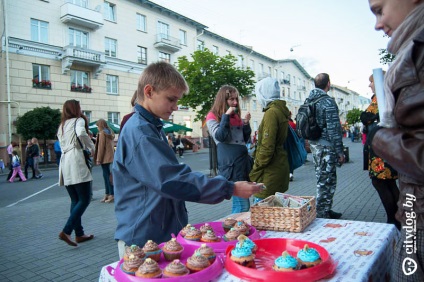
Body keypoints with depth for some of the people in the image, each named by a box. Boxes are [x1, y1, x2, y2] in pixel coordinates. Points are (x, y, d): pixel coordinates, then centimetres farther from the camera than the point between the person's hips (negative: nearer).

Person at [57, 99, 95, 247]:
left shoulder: (61, 125, 24)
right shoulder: (78, 120, 1)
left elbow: (63, 145, 19)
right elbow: (81, 134, -21)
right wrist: (91, 147, -7)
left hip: (64, 164, 8)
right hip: (76, 162, -8)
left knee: (75, 200, 11)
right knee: (84, 200, -4)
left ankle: (79, 234, 14)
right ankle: (66, 231, -13)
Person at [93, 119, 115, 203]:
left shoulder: (102, 133, -10)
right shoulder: (110, 133, 14)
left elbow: (101, 147, -13)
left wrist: (98, 159, -11)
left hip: (105, 157, -8)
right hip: (110, 156, 8)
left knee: (107, 175, -6)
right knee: (107, 175, 12)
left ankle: (112, 195, -6)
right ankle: (107, 194, 16)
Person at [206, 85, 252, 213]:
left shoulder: (236, 116, 19)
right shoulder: (213, 116, 1)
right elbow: (220, 137, -13)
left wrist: (246, 123, 5)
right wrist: (226, 115, -12)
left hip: (244, 160, 7)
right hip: (231, 164, -7)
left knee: (242, 204, 12)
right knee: (243, 206, -10)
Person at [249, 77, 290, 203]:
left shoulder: (271, 112, -16)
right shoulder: (282, 111, 13)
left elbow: (267, 147, -21)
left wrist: (256, 169, -12)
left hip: (270, 170, -10)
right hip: (280, 165, 10)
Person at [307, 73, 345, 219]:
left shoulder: (310, 100, 11)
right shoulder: (328, 101, -15)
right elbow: (334, 129, -18)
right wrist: (339, 151, -13)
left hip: (314, 144, 9)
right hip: (326, 146, -9)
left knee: (324, 179, 19)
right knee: (325, 181, -1)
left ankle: (326, 210, 29)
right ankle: (322, 214, 6)